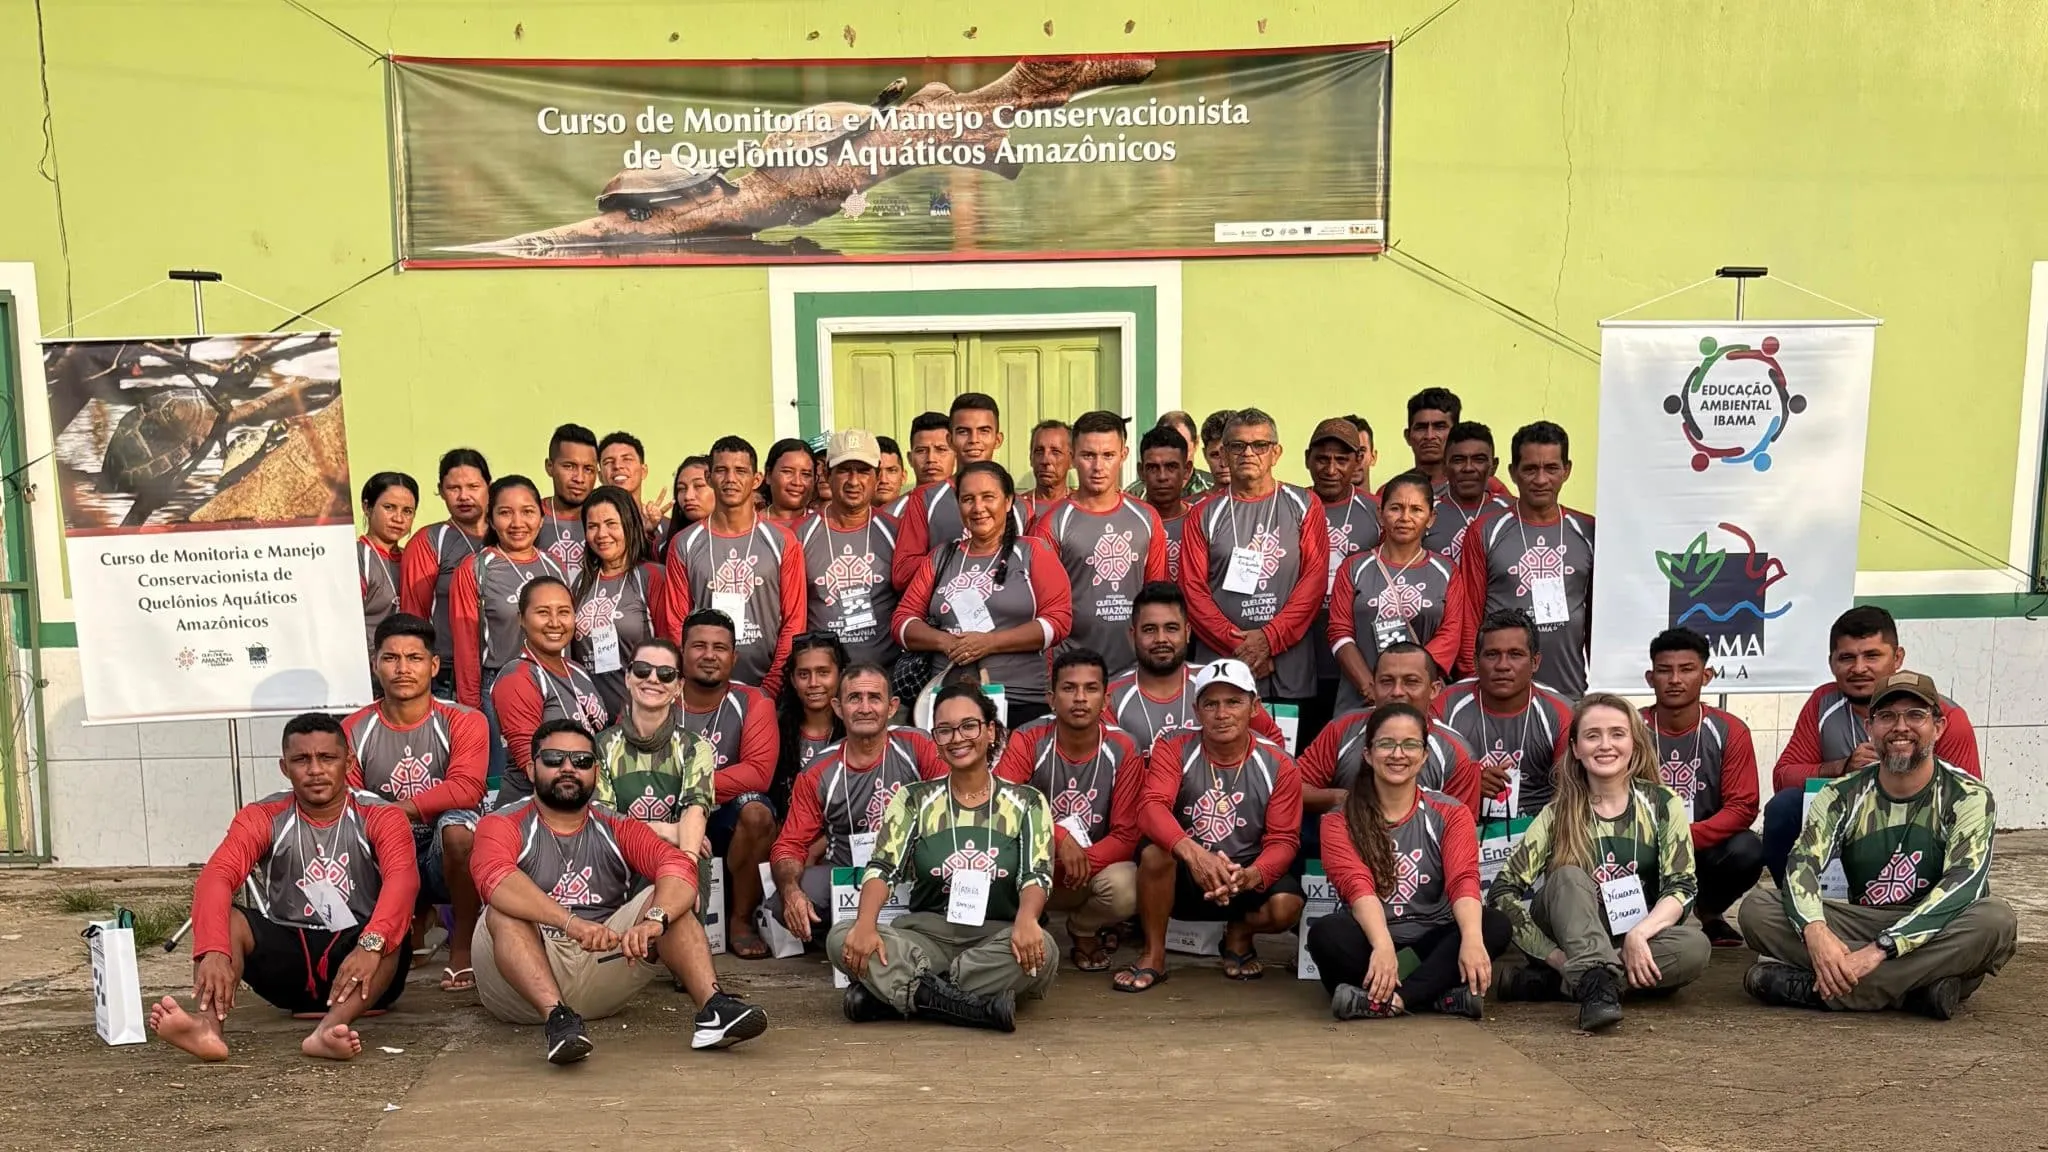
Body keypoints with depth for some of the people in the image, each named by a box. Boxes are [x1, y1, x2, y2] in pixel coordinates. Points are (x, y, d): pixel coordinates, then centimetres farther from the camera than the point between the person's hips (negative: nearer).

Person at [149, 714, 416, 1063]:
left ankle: (330, 1028, -53)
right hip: (288, 953, 2)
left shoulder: (380, 817, -6)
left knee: (390, 932, -34)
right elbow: (215, 878, -18)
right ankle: (207, 1025, -46)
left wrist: (371, 944, -46)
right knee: (222, 918, -22)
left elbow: (403, 878, -26)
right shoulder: (262, 819, 0)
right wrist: (214, 951, -38)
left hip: (357, 956, -2)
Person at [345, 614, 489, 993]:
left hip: (447, 860, -3)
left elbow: (466, 789, -21)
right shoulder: (354, 732, 1)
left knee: (458, 825, -35)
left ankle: (462, 947, -12)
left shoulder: (464, 722, -6)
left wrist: (393, 810, -23)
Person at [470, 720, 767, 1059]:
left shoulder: (617, 829, 10)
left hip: (603, 963, 3)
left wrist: (654, 919, -31)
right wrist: (572, 923, -38)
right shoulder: (503, 825, 1)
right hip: (522, 982, -3)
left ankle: (713, 1008, -29)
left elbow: (679, 866, -9)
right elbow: (495, 878, -23)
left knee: (667, 899, -12)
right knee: (505, 913, -28)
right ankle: (557, 1018, -45)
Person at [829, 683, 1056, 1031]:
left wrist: (1026, 919, -32)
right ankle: (977, 1006, -31)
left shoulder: (1027, 802, 5)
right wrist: (866, 924, -26)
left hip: (997, 937, 0)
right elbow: (882, 868, -4)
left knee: (1040, 948, -35)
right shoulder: (914, 800, 7)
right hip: (928, 934, 1)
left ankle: (892, 991, -25)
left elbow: (1036, 875, -8)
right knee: (842, 938, -25)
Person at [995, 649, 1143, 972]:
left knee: (1125, 890, -32)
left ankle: (1084, 930, 7)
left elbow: (1125, 836, -12)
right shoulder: (1027, 740, -13)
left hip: (1095, 867, 2)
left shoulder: (1123, 751, -11)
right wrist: (1059, 837, -34)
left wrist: (1084, 860, -30)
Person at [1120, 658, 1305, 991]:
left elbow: (1283, 839, -9)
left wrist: (1250, 875, -32)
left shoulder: (1279, 765, -7)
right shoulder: (1174, 750, -9)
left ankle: (1239, 934, 9)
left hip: (1247, 876, 1)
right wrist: (1193, 853, -43)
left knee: (1286, 905, -30)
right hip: (1184, 877, 0)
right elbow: (1151, 807, -24)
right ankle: (1153, 957, -11)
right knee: (1154, 853, -33)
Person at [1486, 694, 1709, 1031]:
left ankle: (1552, 982, -28)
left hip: (1640, 943, 1)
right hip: (1571, 938, -1)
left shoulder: (1662, 804, -2)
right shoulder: (1557, 815, -5)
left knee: (1696, 946, -30)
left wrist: (1638, 934, -27)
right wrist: (1554, 955, -23)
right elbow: (1502, 891, -11)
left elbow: (1682, 888, -9)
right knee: (1569, 877, -28)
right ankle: (1597, 983, -47)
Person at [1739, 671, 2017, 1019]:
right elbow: (1801, 865, -12)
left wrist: (1878, 950, -34)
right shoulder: (1843, 795, 2)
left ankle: (1811, 987, -33)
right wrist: (1815, 931, -36)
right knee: (1756, 909, -20)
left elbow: (1963, 885, -22)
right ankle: (1915, 987, -30)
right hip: (1859, 926, 2)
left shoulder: (1968, 797, -7)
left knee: (1996, 920, -35)